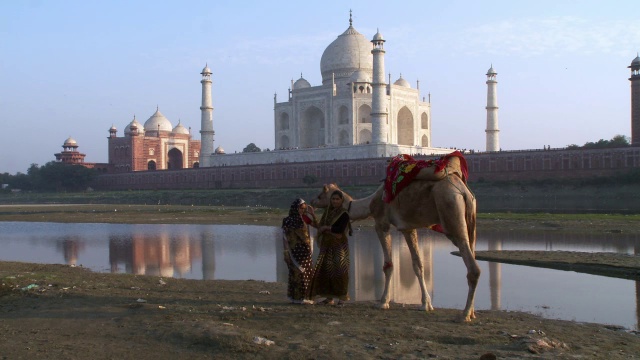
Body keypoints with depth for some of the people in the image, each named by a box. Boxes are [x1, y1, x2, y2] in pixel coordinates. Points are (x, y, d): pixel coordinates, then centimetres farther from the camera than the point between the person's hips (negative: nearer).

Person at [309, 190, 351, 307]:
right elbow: (320, 227, 12)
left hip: (339, 246, -6)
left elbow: (340, 229, -18)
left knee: (339, 270, -7)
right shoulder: (328, 212, 13)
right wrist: (332, 229, -7)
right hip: (327, 245, 6)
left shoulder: (344, 214, -6)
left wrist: (326, 227, -7)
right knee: (325, 270, 5)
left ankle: (342, 298, -1)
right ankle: (329, 297, 14)